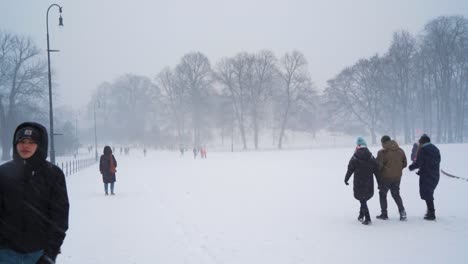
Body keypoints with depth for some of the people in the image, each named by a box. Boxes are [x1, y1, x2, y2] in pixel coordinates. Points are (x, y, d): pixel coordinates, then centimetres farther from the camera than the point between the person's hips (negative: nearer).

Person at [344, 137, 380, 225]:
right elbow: (377, 170, 4)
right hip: (369, 183, 4)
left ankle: (367, 218, -6)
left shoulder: (355, 157, -9)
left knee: (362, 200, 0)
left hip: (358, 183, -4)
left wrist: (346, 179, 8)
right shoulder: (371, 157, 2)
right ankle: (361, 215, 28)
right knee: (364, 199, 20)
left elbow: (350, 169, -5)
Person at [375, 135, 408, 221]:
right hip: (397, 177, 5)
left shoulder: (382, 152, -15)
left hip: (385, 177, -5)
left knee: (382, 194, 11)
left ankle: (384, 214, 12)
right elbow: (405, 164, 9)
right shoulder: (400, 151, 3)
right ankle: (402, 211, 1)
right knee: (396, 194, 18)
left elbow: (378, 165, -17)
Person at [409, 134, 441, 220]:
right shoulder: (436, 149, 11)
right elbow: (437, 162, 16)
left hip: (426, 176, -8)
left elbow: (418, 163, -16)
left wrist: (411, 167, 5)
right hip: (435, 175, 8)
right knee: (429, 193, 20)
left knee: (426, 194, 0)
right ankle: (431, 211, 25)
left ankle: (431, 214, -2)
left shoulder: (423, 150, -12)